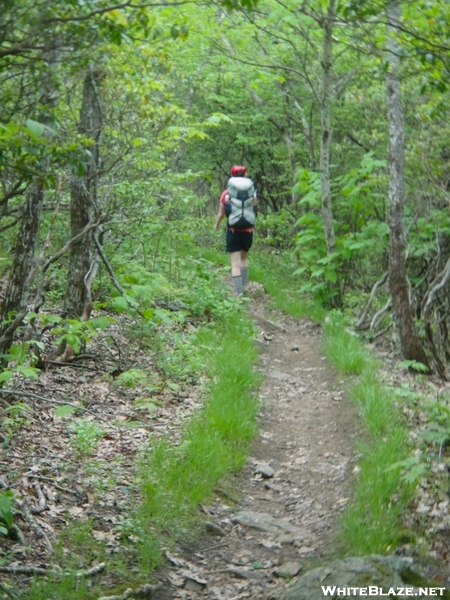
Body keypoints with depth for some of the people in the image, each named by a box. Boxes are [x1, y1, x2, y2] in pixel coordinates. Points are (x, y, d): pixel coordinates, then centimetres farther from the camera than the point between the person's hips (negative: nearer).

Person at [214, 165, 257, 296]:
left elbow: (221, 214, 5)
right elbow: (255, 211, 3)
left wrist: (217, 225, 24)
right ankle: (243, 287, 24)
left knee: (235, 262, -2)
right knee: (244, 257, 24)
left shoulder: (226, 194, -3)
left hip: (233, 231, -2)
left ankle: (239, 292, -11)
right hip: (248, 230, 2)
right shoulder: (252, 192, -2)